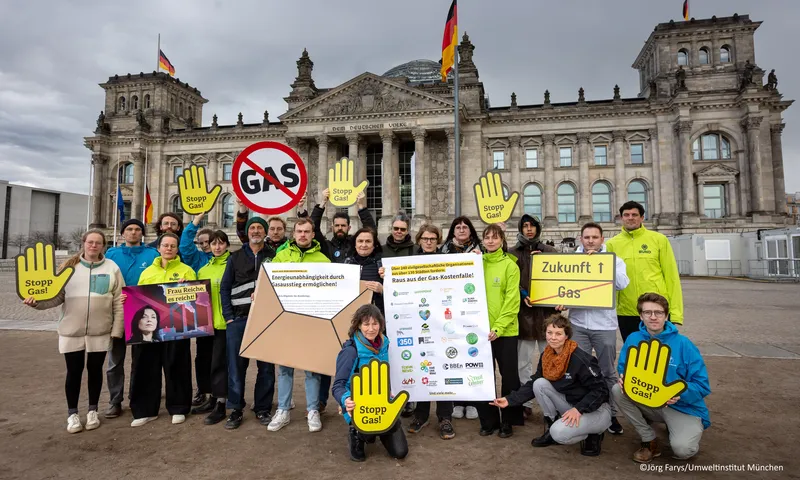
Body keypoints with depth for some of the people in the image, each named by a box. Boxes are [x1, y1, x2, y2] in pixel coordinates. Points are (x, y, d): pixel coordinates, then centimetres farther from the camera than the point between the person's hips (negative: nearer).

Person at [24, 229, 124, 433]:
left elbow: (119, 302, -1)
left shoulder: (112, 268, 0)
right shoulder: (69, 266, 3)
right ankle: (72, 413, 24)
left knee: (95, 371, 11)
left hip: (100, 332, 0)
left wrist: (117, 330, -4)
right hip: (71, 331, 1)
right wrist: (37, 302, -18)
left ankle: (93, 410, 27)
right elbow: (57, 295, 2)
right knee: (74, 372, 8)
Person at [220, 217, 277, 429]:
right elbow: (224, 288, 8)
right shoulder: (235, 257, 12)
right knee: (236, 365, 3)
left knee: (266, 365, 4)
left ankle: (263, 409, 17)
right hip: (238, 318, 1)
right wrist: (229, 316, -1)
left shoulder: (274, 256, 8)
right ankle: (236, 409, 16)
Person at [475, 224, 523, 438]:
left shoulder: (510, 265, -4)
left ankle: (508, 421, 25)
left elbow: (512, 300, -10)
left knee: (509, 375, 8)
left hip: (506, 330, -3)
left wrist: (499, 327, -17)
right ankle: (488, 420, 26)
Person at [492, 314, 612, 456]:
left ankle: (592, 436, 2)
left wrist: (578, 409, -33)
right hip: (571, 406, 6)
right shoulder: (546, 356, -5)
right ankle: (551, 429, 2)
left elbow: (600, 390, -22)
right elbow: (533, 383, 0)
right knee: (540, 384, -15)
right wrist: (510, 400, -9)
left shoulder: (580, 359, -26)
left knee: (559, 433, -29)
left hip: (597, 410, -6)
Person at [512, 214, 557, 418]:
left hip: (547, 310, 1)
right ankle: (524, 402, 15)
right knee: (523, 361, 5)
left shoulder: (550, 251, 11)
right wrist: (522, 295, -15)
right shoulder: (513, 253, 7)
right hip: (523, 312, -1)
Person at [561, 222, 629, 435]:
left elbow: (622, 284, -13)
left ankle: (611, 414, 25)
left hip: (604, 324, -1)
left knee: (608, 372, 10)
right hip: (578, 324, 1)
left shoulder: (613, 259, 2)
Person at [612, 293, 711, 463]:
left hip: (684, 407, -3)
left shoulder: (683, 344, -15)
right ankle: (650, 441, -2)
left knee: (682, 449, -27)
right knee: (617, 390, -22)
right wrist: (624, 378, -22)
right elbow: (623, 368, 2)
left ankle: (682, 430, 13)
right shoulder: (633, 339, -7)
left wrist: (680, 393, -32)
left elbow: (702, 385, -13)